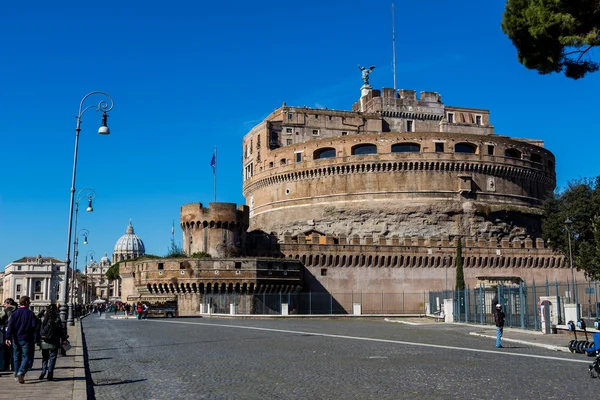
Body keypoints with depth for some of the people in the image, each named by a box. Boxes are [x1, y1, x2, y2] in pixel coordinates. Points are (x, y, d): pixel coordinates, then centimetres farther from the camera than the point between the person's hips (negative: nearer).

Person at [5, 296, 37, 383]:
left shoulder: (14, 313, 2)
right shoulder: (30, 313, -8)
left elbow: (10, 326, -6)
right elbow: (34, 325, -10)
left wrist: (8, 337, -9)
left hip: (16, 339, 4)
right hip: (26, 339, -4)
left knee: (17, 357, 15)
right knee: (27, 357, 0)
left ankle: (17, 375, 20)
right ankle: (21, 372, -21)